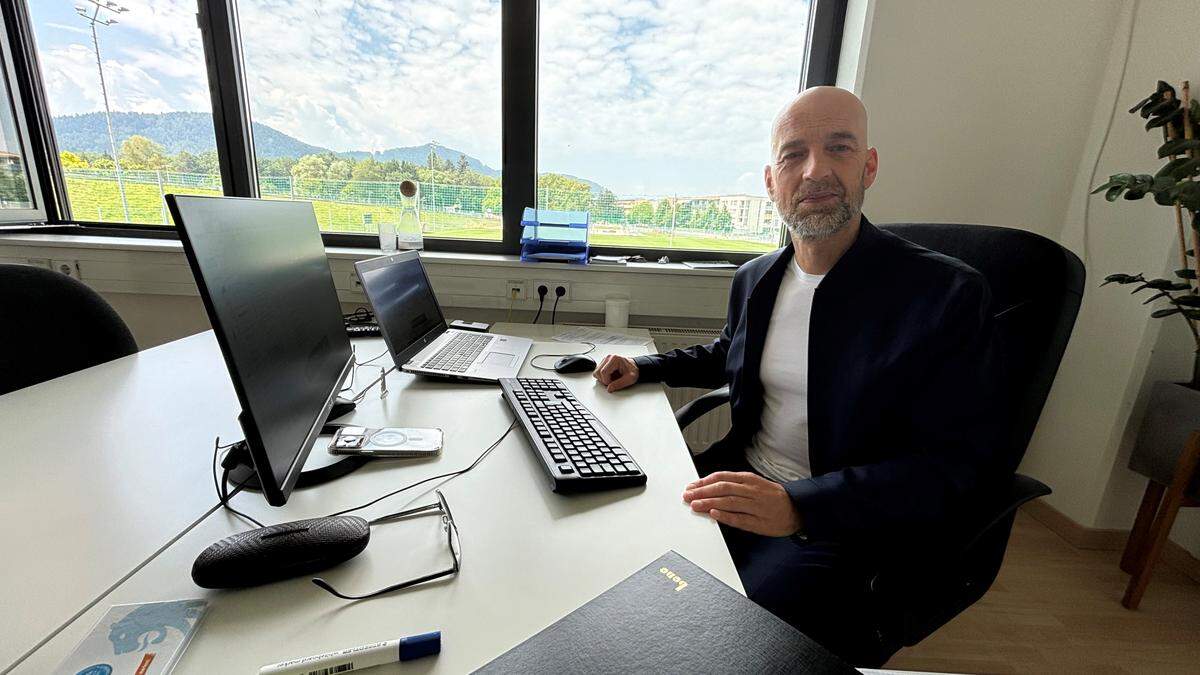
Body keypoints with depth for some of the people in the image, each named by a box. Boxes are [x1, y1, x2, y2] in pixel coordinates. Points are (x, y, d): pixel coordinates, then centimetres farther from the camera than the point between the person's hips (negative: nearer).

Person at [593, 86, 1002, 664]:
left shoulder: (946, 293, -13)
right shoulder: (754, 279, 4)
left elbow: (952, 464, -16)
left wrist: (798, 505, -29)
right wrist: (645, 368, 9)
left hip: (839, 526, -4)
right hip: (740, 483, 5)